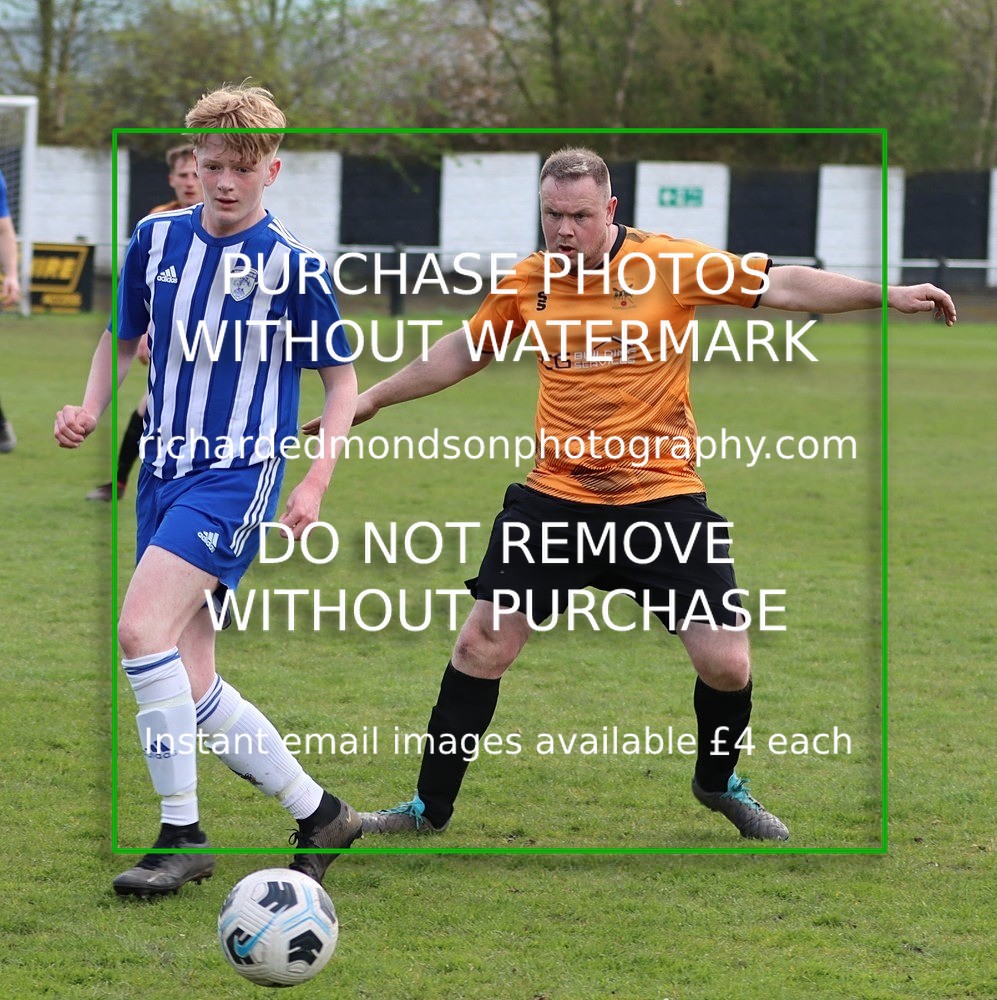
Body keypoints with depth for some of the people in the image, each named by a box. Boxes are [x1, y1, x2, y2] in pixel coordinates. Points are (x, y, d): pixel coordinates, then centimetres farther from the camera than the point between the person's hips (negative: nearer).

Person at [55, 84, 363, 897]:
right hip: (162, 474, 6)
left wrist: (316, 482, -10)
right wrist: (91, 410, -1)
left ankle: (181, 836, -16)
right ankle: (320, 814, 21)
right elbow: (121, 339, 18)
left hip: (239, 475, -6)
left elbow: (342, 378, 0)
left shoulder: (292, 265, -8)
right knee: (189, 689, 4)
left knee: (142, 627, -25)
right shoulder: (157, 240, 4)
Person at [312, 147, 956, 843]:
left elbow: (782, 286, -9)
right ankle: (430, 810, 13)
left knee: (727, 664, -6)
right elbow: (464, 351, 19)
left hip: (661, 494, -2)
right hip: (556, 496, 2)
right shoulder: (527, 282, 3)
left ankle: (718, 783, 25)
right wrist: (374, 398, 24)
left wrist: (885, 295, -17)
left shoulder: (671, 264, -8)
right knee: (482, 646, -1)